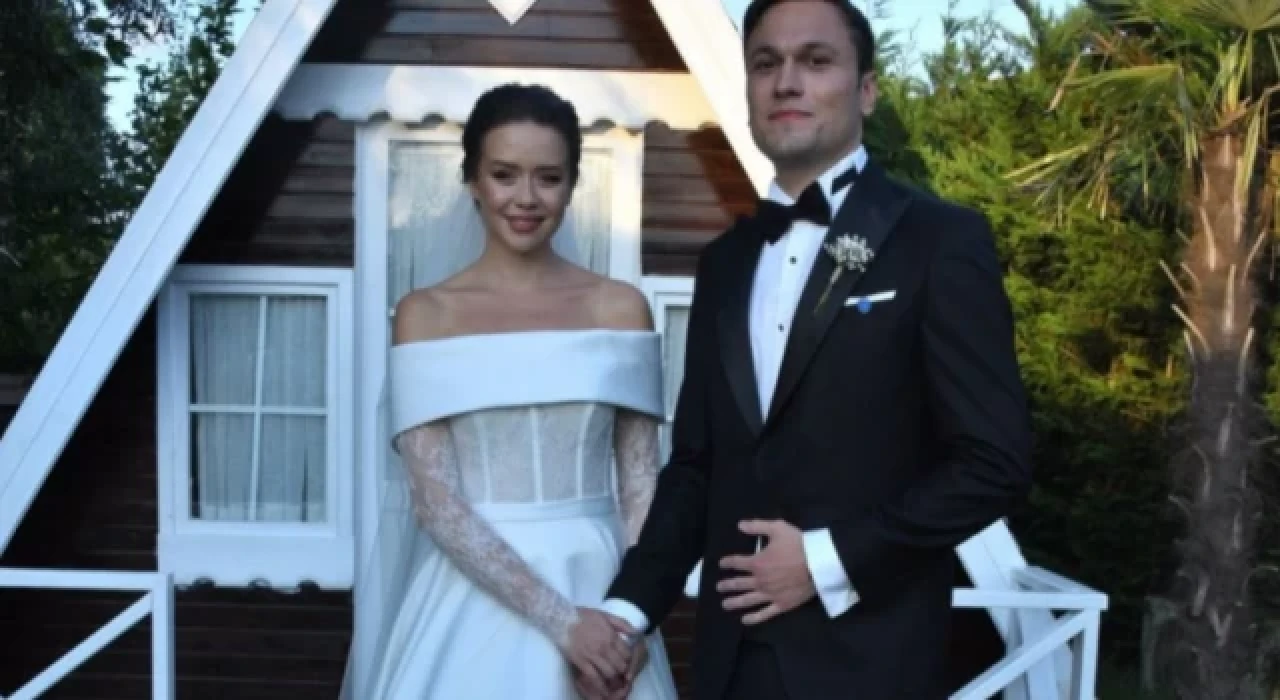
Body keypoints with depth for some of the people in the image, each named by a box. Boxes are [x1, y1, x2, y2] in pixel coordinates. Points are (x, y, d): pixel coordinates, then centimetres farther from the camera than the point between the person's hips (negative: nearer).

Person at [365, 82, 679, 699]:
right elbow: (435, 500, -10)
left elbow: (642, 483, 1)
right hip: (475, 598, -1)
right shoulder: (425, 314, -3)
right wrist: (559, 620, -17)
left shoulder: (620, 307, 2)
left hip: (598, 591, 2)